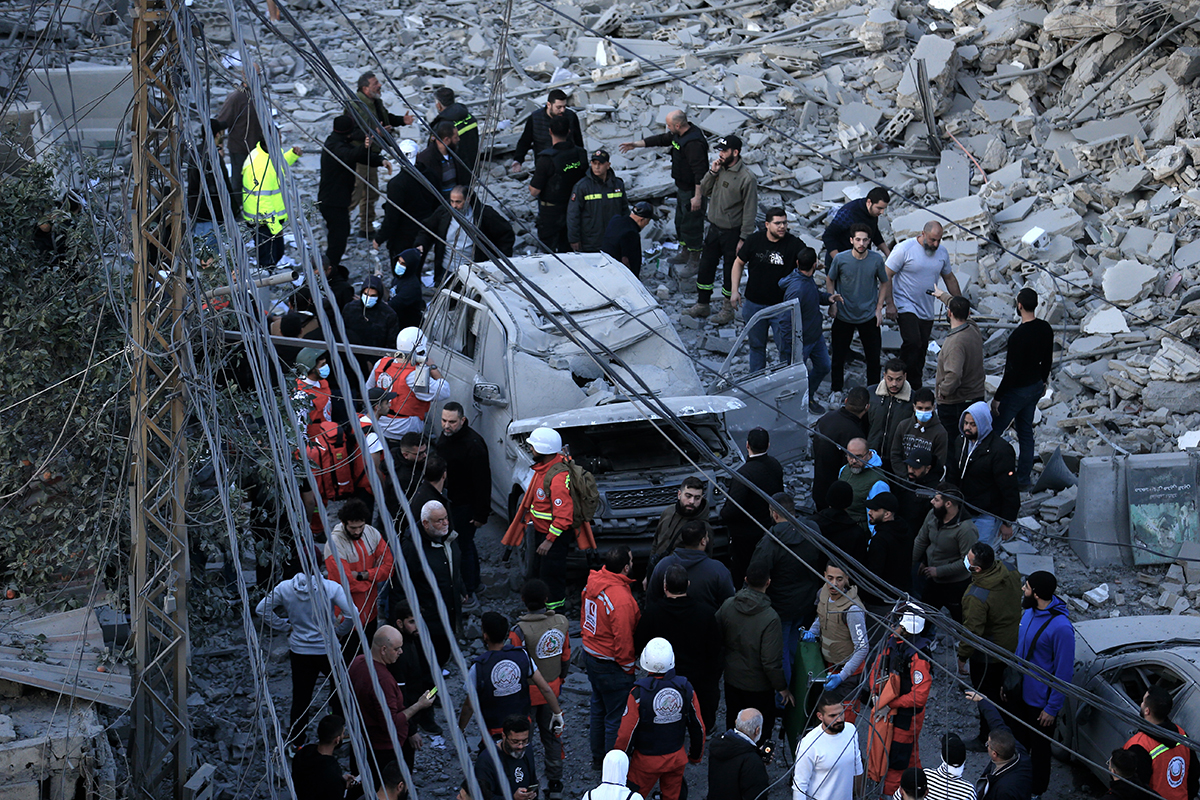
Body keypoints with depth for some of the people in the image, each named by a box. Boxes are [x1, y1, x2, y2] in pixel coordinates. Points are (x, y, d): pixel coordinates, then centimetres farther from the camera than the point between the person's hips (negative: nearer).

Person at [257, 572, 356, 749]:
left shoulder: (285, 588, -7)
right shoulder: (331, 588, -15)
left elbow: (261, 609, -2)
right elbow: (352, 613, -19)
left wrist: (285, 627, 5)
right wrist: (339, 632, -1)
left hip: (299, 650, 2)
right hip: (327, 649, -2)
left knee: (300, 697, 12)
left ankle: (295, 742, 19)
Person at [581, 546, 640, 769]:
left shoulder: (593, 582, -5)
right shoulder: (622, 600, -31)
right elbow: (622, 639, -24)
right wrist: (628, 667, -9)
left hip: (590, 656, 9)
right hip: (611, 666, -9)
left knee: (599, 708, 25)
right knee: (617, 717, 7)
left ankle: (598, 757, 40)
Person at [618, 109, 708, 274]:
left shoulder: (694, 143, -30)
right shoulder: (678, 135, 3)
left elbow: (700, 171, -30)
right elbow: (660, 140, 17)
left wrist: (698, 197, -29)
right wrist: (635, 144, 20)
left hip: (693, 192, -11)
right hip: (682, 189, 11)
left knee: (691, 226, -1)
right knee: (680, 222, 23)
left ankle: (694, 263, 10)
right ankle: (685, 254, 40)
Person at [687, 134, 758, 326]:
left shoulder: (747, 178, -20)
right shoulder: (720, 168, 0)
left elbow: (750, 211, -17)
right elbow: (704, 191, 8)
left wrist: (743, 238, -17)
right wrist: (711, 172, -9)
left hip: (732, 233, -7)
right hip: (714, 229, 7)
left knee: (731, 271, 8)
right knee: (706, 266, 15)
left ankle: (728, 309, 23)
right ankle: (702, 305, 30)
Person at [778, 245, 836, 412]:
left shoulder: (808, 279, -5)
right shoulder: (796, 290, -34)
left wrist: (827, 298, -4)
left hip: (816, 335, 9)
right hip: (802, 340, -9)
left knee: (823, 367, 21)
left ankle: (809, 398, 42)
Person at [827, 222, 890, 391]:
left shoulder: (877, 260, -11)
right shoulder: (840, 259, -14)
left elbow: (884, 283, 5)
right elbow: (830, 280, 4)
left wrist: (879, 309, 0)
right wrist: (832, 303, -5)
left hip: (869, 316, 1)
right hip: (843, 316, 0)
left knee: (873, 358, 8)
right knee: (839, 356, 10)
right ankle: (836, 391, 27)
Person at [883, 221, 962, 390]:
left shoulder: (942, 253, 5)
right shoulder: (905, 249, -12)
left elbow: (949, 278, 19)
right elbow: (887, 276, -9)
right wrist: (889, 304, -14)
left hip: (927, 311, 6)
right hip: (906, 305, -6)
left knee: (922, 349, 7)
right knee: (912, 343, -20)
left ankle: (916, 387, 16)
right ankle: (910, 385, -13)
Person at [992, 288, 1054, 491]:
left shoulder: (1018, 336, -27)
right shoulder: (1045, 329, -3)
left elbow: (1012, 372, -24)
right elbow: (1048, 360, 10)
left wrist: (997, 397, -16)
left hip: (1017, 391, -8)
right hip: (1036, 387, 8)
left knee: (993, 432, 4)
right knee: (1026, 432, 17)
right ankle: (1024, 480, 22)